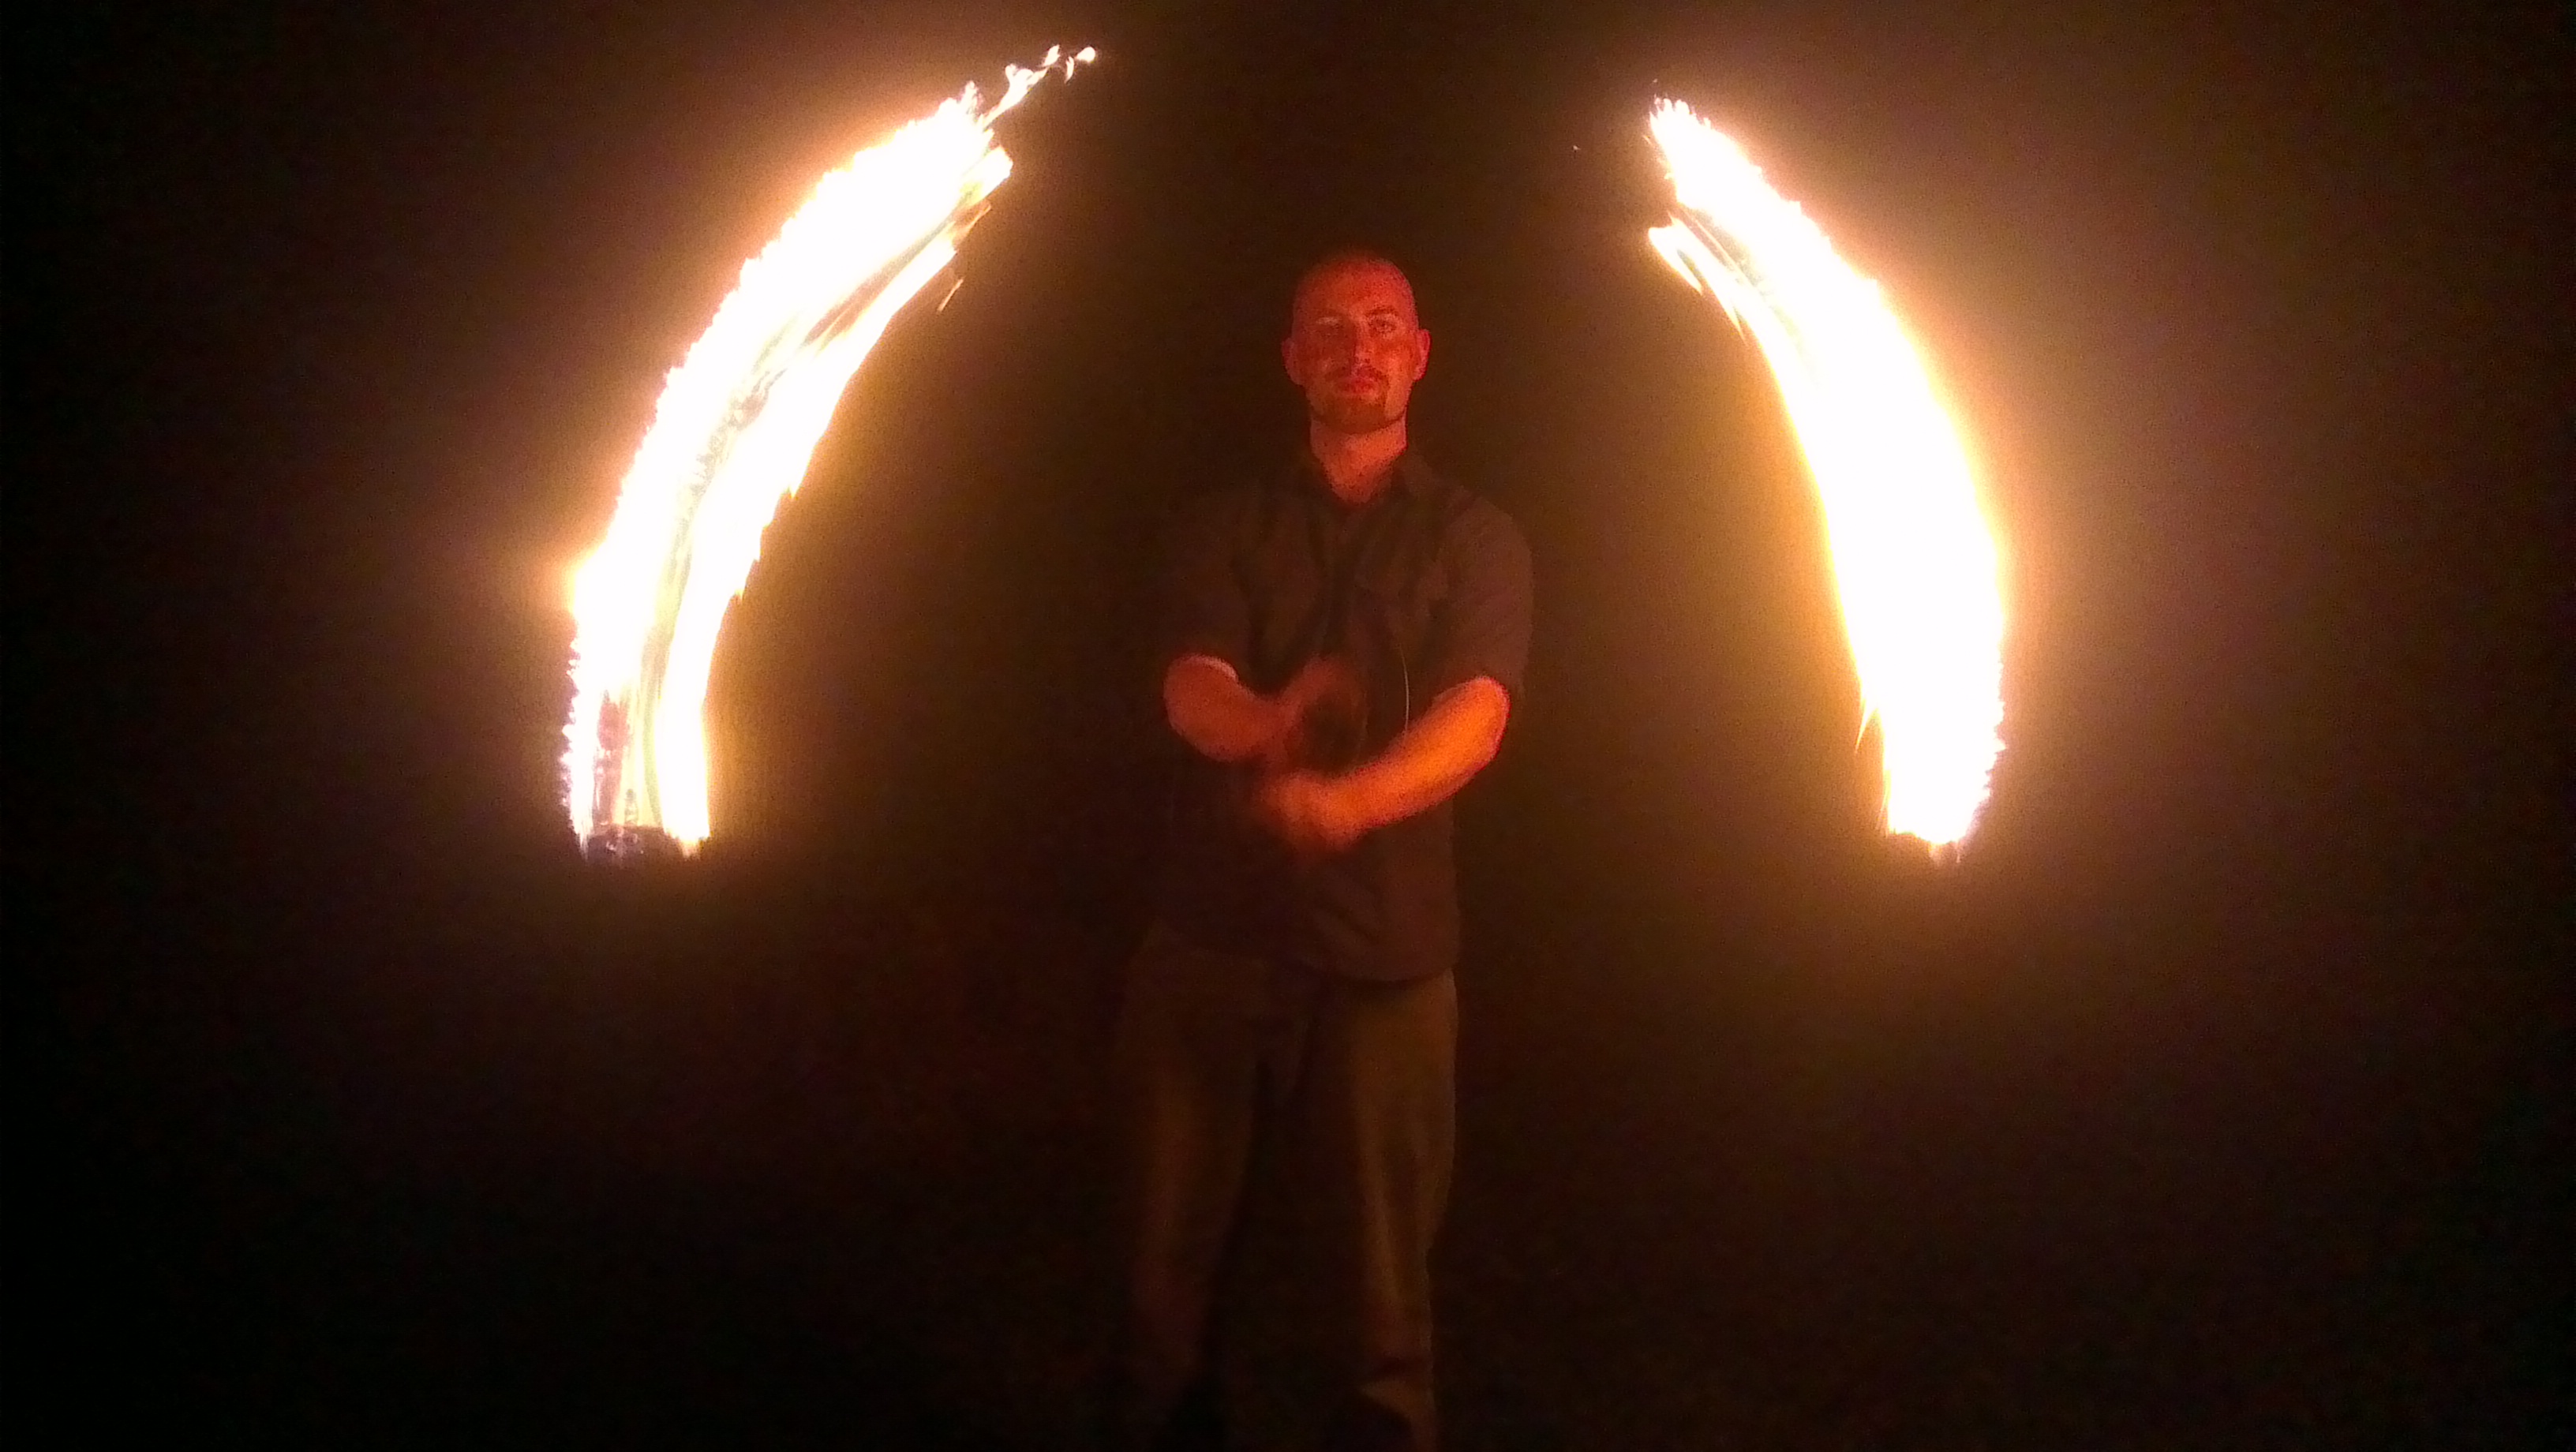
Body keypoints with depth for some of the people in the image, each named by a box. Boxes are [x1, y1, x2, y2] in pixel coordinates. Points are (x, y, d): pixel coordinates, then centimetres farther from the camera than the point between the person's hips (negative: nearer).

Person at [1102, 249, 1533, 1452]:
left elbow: (1475, 715, -8)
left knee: (1385, 1266, 2)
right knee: (1172, 1253, 7)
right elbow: (1191, 690, -5)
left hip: (1387, 948, -1)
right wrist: (1267, 725, -30)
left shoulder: (1473, 538, 9)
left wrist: (1351, 798, -29)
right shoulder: (1223, 528, 13)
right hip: (1208, 935, 1)